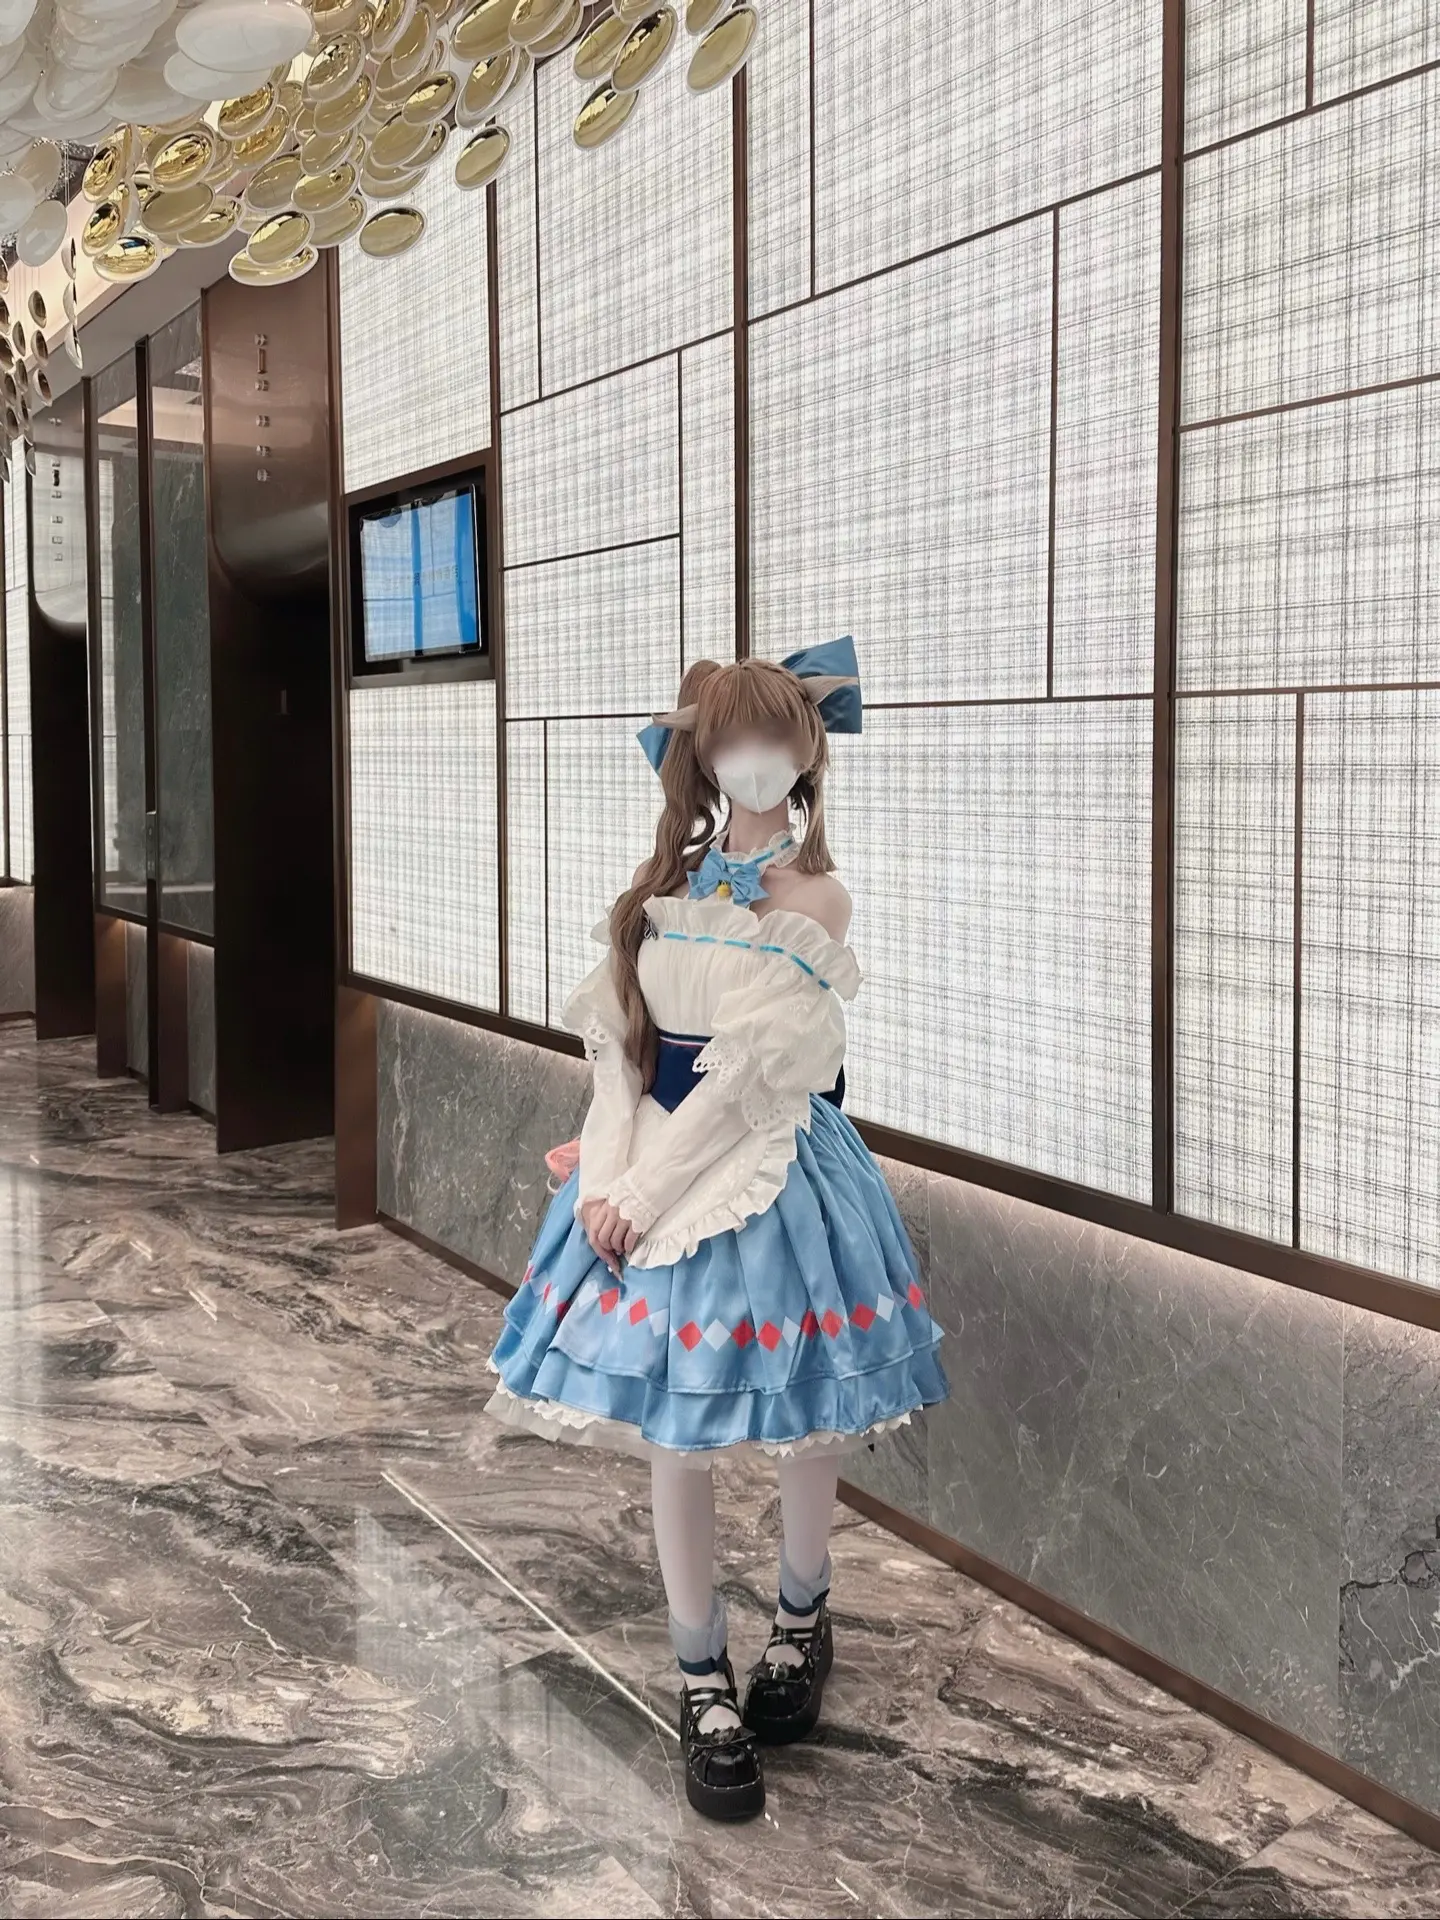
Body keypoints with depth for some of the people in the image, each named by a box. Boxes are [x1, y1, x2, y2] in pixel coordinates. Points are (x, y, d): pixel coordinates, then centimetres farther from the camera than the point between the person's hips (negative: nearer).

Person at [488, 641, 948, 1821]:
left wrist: (647, 1190, -17)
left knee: (802, 1425, 11)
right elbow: (618, 1043, 2)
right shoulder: (667, 883, 7)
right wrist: (608, 1176, -12)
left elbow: (749, 1069, -15)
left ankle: (803, 1618, 38)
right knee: (673, 1441, 6)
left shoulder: (813, 897, -8)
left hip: (773, 1178, -4)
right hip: (655, 1178, 4)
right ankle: (704, 1681, 21)